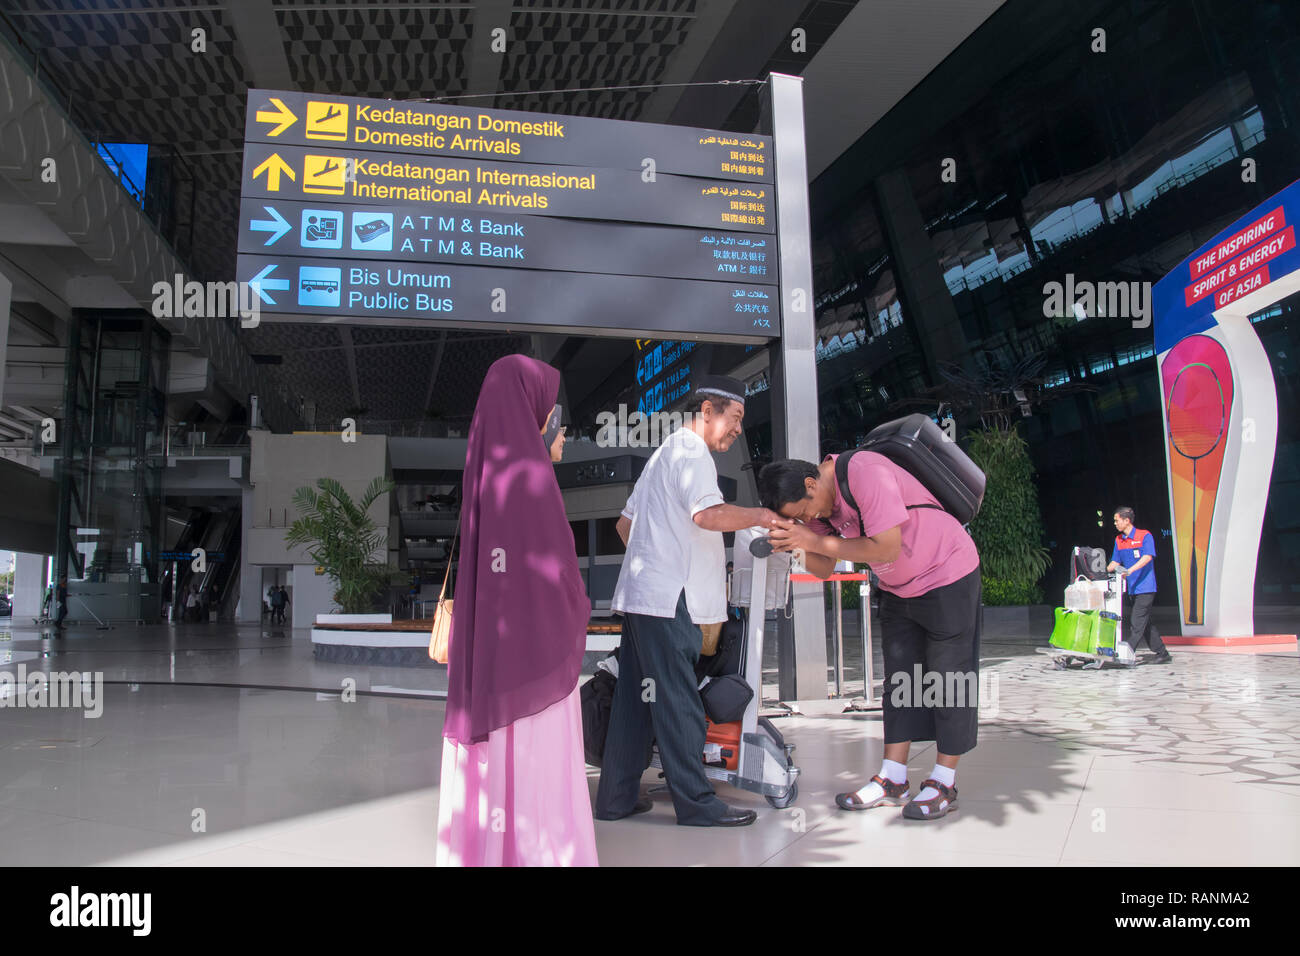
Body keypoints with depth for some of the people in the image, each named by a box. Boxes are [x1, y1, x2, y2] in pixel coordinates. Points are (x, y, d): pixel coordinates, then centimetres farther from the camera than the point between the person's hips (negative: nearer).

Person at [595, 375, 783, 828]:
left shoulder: (664, 453, 25)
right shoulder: (691, 452, -7)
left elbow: (625, 523, 30)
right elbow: (710, 514, -26)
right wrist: (762, 516, -14)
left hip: (641, 596, 10)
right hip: (667, 600, -10)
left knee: (636, 700, 11)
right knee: (677, 703, -6)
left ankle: (615, 797, 15)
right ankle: (696, 803, 0)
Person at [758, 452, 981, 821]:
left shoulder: (864, 473, -30)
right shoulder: (818, 502, -5)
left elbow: (887, 547, -33)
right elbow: (825, 569, -3)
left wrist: (814, 540, -32)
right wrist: (798, 545, -24)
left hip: (947, 576, -8)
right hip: (898, 590, 8)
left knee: (948, 678, -2)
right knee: (899, 678, 7)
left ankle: (943, 783, 6)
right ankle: (892, 780, 11)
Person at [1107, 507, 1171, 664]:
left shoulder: (1145, 536, -7)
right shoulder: (1118, 540, 13)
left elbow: (1148, 557, -21)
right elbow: (1115, 562, 17)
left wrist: (1130, 570, -34)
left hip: (1145, 587, -8)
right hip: (1130, 588, 8)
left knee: (1137, 623, -9)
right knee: (1145, 623, 11)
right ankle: (1162, 653, 19)